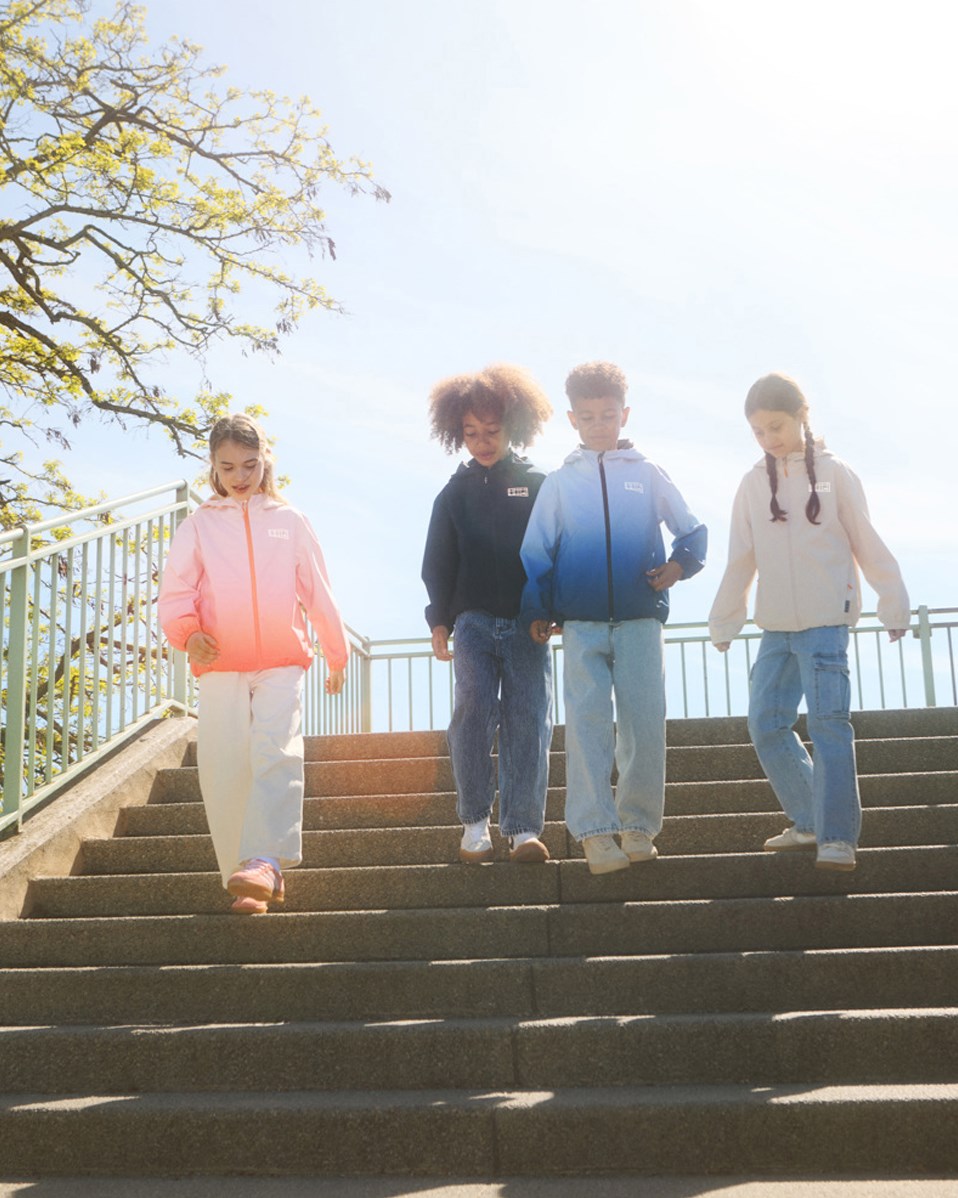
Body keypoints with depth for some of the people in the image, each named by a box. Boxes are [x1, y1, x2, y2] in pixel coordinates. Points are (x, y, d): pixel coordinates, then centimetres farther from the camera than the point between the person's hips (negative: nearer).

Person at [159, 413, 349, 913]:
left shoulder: (289, 521, 14)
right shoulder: (199, 525, 12)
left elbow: (317, 593, 17)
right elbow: (175, 591, 4)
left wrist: (337, 653, 20)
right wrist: (188, 632, -17)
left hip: (281, 663, 0)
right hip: (219, 667, 1)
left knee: (277, 755, -20)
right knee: (225, 773, -2)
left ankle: (265, 862, -27)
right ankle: (247, 883, 4)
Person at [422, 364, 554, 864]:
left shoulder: (538, 485, 7)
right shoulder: (455, 493, 12)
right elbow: (438, 564, 13)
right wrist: (439, 621, 5)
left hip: (528, 624, -1)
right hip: (474, 620, 1)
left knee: (528, 721, -5)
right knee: (473, 713, -12)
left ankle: (523, 828, -3)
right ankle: (475, 823, -2)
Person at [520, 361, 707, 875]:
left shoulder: (648, 475, 9)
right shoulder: (559, 482, 9)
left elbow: (692, 531, 13)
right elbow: (536, 552, 11)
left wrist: (679, 564, -6)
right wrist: (536, 611, 6)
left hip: (640, 621, 0)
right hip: (581, 625, 0)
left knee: (644, 723, 0)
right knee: (587, 723, -7)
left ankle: (638, 824, 15)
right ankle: (595, 831, -5)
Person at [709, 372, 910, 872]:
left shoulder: (834, 474, 0)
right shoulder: (753, 484, 8)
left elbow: (867, 544, 3)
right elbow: (741, 561, 13)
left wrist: (893, 604, 5)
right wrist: (723, 624, 14)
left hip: (825, 621, -4)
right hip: (775, 625, 5)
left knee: (828, 723, -10)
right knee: (766, 724, 4)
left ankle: (837, 836, -7)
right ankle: (808, 821, 20)